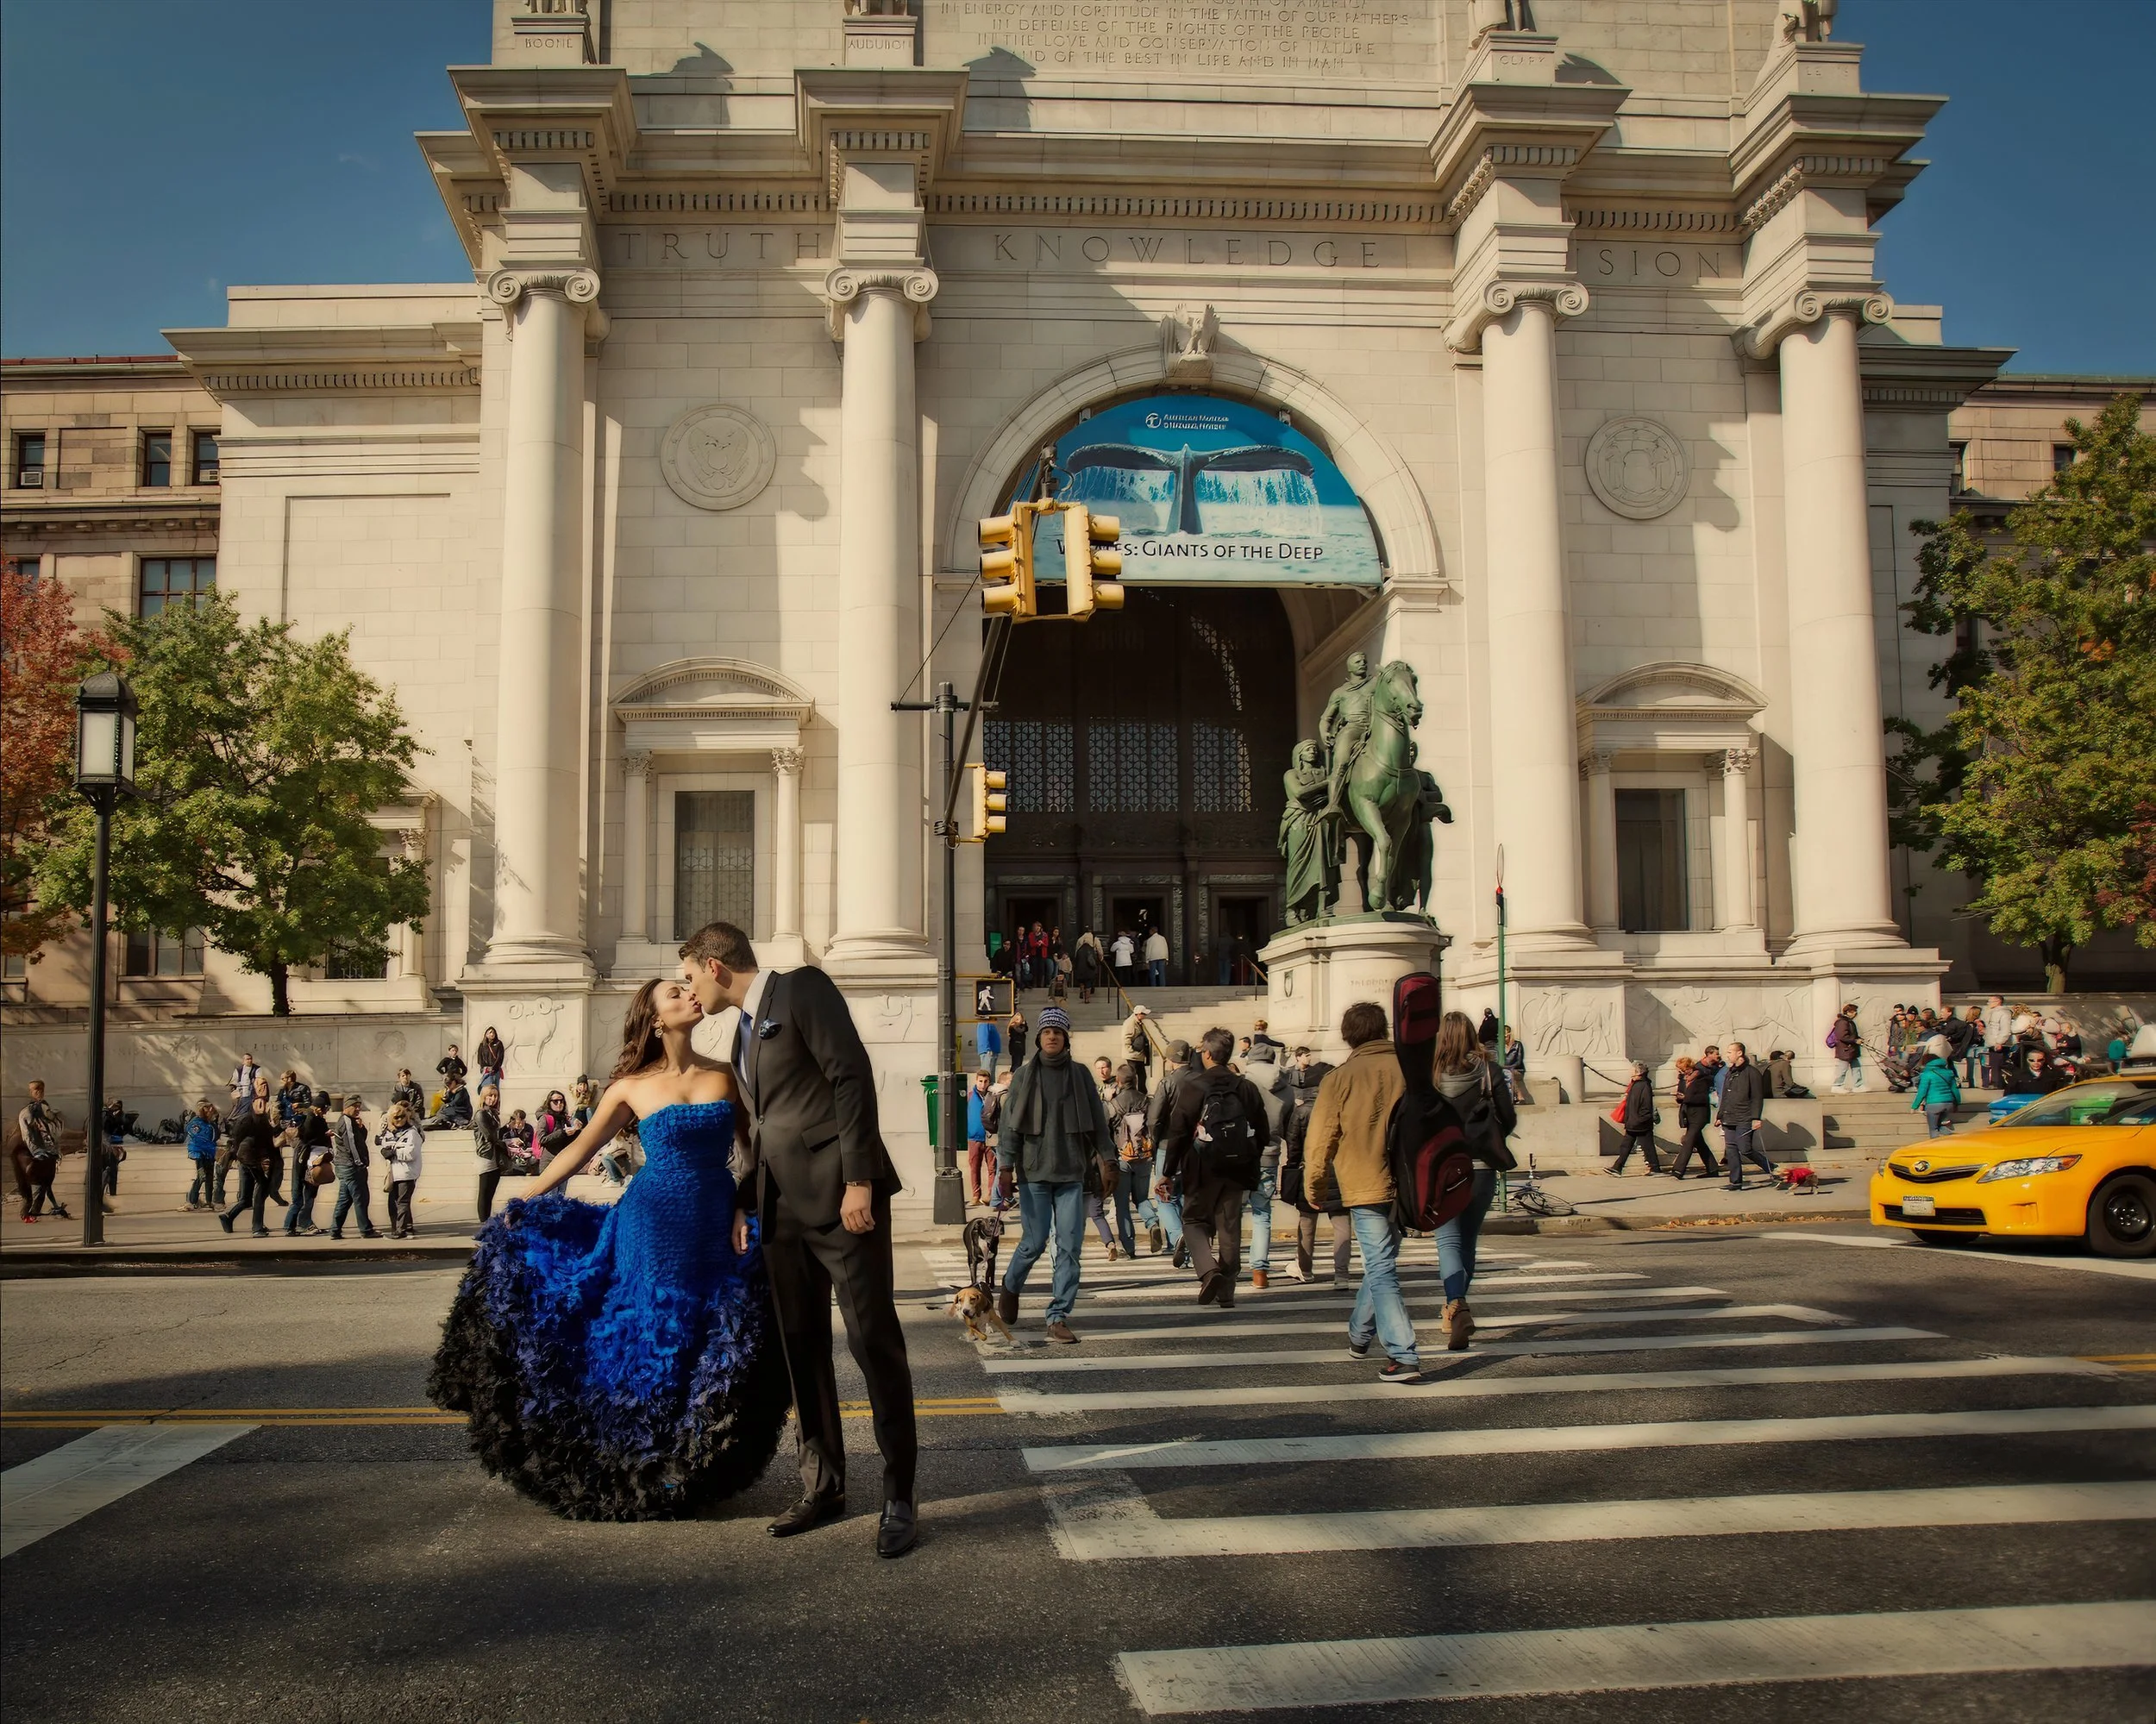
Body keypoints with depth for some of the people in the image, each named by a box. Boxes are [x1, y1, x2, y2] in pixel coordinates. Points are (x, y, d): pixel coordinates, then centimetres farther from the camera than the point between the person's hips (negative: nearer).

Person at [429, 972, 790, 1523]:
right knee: (653, 1342, 3)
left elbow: (752, 1151, 7)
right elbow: (580, 1149, 5)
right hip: (654, 1228, -2)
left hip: (718, 1229, 2)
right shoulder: (632, 1086, 0)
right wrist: (524, 1201, 2)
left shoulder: (725, 1077, 5)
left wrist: (744, 1210, -5)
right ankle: (649, 1471, 18)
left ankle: (695, 1468, 19)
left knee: (717, 1348, 4)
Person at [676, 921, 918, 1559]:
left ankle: (898, 1497, 3)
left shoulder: (802, 989, -6)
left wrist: (858, 1181, -20)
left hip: (840, 1195, -9)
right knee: (802, 1347, 10)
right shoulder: (745, 1030, 19)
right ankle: (823, 1485, 20)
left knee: (874, 1339, -5)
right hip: (783, 1207, 9)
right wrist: (746, 1203, 18)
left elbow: (852, 1075, -15)